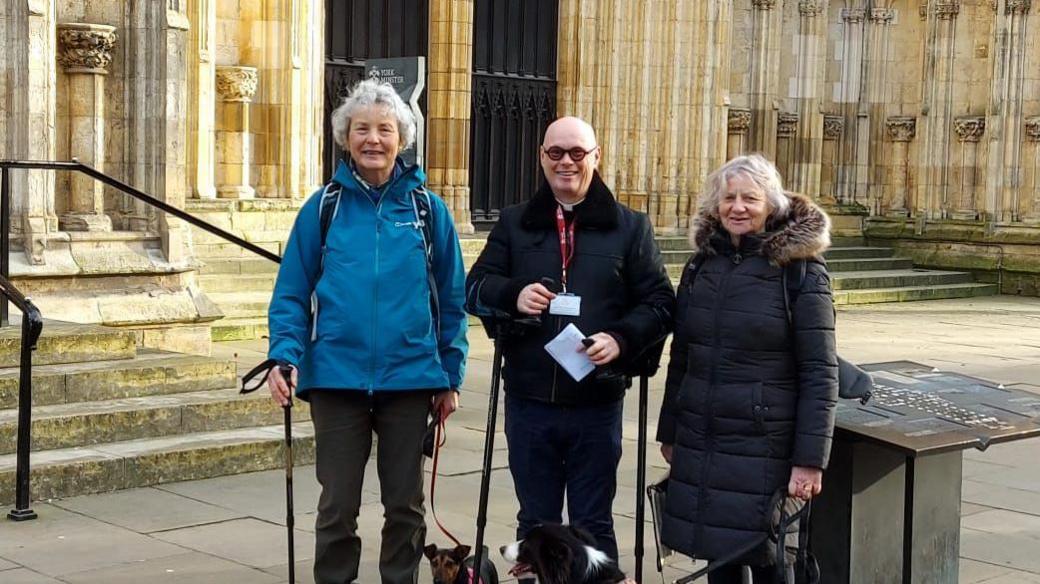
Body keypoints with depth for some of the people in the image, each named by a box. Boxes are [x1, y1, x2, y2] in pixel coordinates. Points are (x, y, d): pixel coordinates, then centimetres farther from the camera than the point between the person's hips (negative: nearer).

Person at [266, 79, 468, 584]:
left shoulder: (427, 208, 2)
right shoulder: (323, 207, 1)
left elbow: (451, 299, 6)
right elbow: (291, 293, 2)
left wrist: (451, 376, 4)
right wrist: (285, 355, -12)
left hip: (410, 377, 1)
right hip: (337, 377, 0)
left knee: (405, 504, 12)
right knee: (338, 505, 8)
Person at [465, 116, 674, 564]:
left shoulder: (630, 227, 4)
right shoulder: (514, 223, 9)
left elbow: (659, 301, 1)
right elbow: (474, 288, 6)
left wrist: (621, 338, -18)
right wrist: (513, 294, -16)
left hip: (596, 405, -2)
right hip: (528, 402, 2)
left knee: (593, 525, 9)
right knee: (535, 523, 14)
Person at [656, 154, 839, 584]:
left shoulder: (801, 271, -8)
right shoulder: (701, 264, 9)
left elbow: (819, 374, -11)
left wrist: (809, 460, -15)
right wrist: (669, 432, 16)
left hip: (765, 449, -5)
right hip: (700, 447, 5)